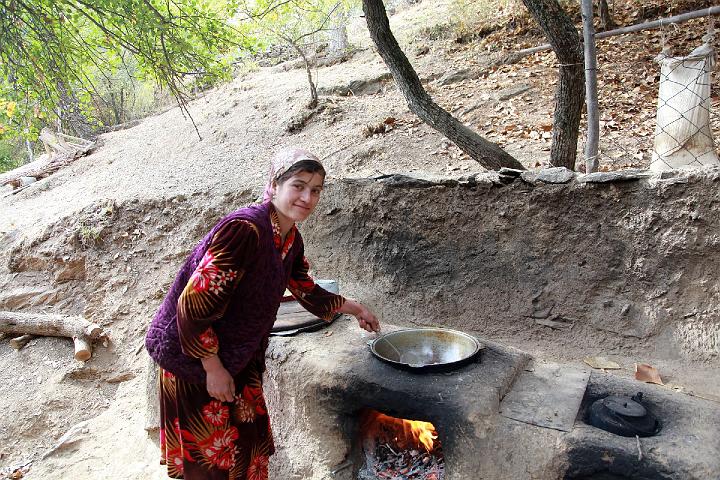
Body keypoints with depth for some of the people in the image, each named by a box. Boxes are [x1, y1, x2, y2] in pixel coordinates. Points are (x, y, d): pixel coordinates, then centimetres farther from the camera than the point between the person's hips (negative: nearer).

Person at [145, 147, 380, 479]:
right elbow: (194, 304, -29)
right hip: (195, 356, -7)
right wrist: (214, 369, -20)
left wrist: (353, 308, 22)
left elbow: (307, 291, 16)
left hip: (239, 358, 8)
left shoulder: (290, 239, -3)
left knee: (248, 443, 19)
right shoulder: (245, 229, -29)